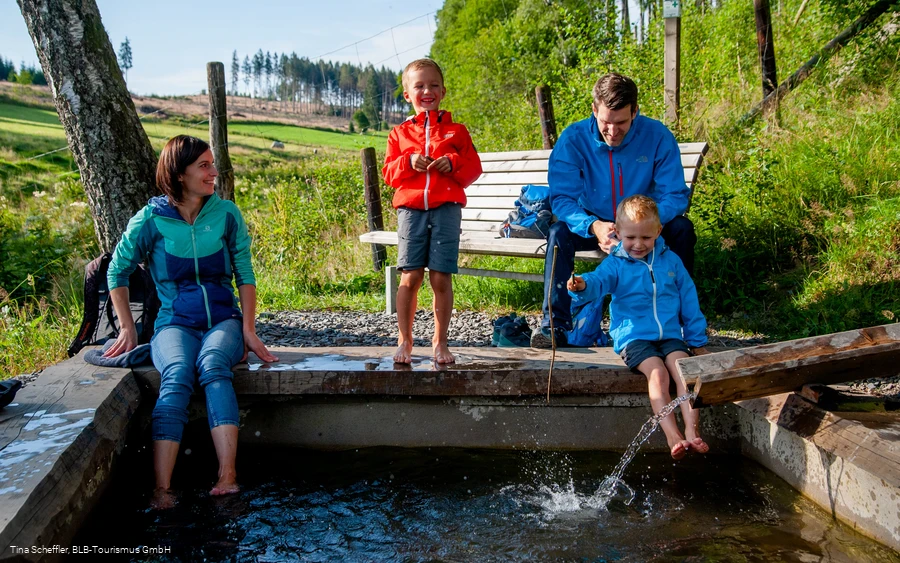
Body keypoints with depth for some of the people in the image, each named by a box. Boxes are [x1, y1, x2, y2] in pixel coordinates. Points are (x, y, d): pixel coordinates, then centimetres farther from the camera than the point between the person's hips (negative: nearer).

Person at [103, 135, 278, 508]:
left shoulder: (226, 214, 2)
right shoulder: (151, 220, -2)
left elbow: (245, 275, 5)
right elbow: (117, 272, 9)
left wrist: (249, 330, -3)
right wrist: (127, 329, 6)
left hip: (223, 320, 1)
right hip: (175, 323, 0)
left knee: (212, 365, -34)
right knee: (177, 376, -33)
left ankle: (227, 476, -44)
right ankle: (162, 489, -39)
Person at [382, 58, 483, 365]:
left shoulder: (456, 130, 12)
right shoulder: (400, 133, 15)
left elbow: (474, 166, 10)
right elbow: (389, 173, 10)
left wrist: (454, 163, -9)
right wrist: (409, 163, -8)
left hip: (446, 209, 0)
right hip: (411, 209, 1)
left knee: (441, 278, -1)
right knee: (410, 276, -4)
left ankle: (440, 342, 11)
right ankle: (404, 341, 7)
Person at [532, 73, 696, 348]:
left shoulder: (657, 136, -17)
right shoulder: (573, 139, -18)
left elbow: (675, 195, -18)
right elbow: (562, 198, -22)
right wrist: (593, 226, -42)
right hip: (594, 225, 0)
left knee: (681, 228, -26)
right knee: (559, 232, -29)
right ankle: (555, 325, -26)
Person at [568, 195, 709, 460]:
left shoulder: (671, 261, 12)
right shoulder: (615, 264, 3)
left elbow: (689, 301, 17)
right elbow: (599, 280, -20)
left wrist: (697, 340, 17)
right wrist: (582, 285, -45)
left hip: (670, 335, 3)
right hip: (634, 336, -3)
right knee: (657, 373, -27)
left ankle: (692, 432, -24)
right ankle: (672, 436, -31)